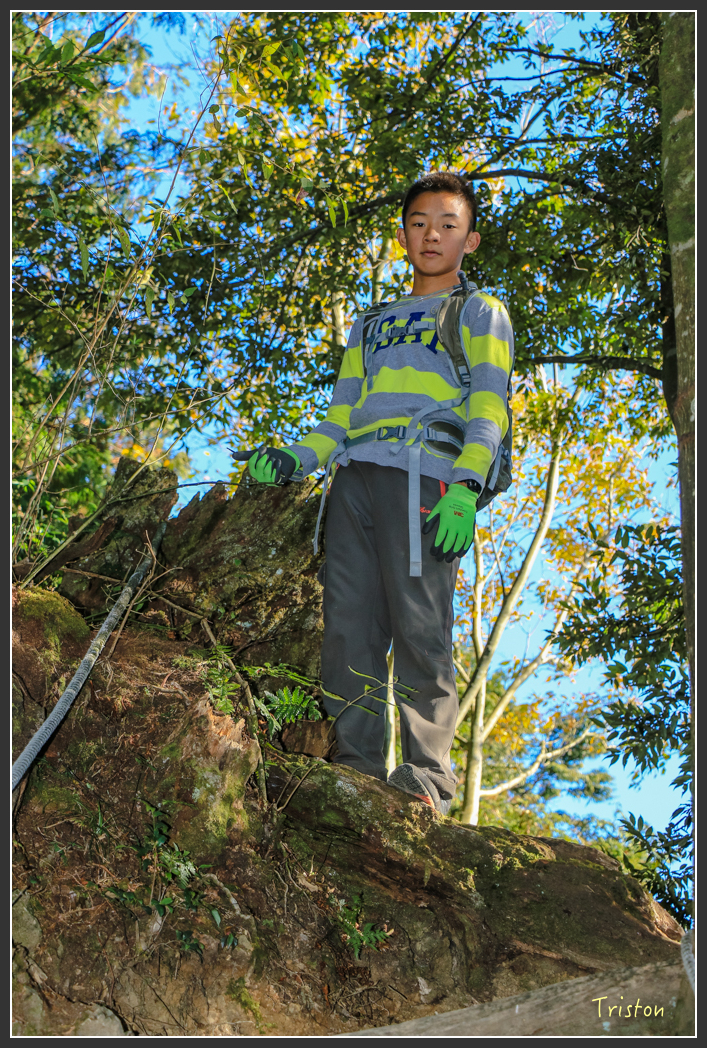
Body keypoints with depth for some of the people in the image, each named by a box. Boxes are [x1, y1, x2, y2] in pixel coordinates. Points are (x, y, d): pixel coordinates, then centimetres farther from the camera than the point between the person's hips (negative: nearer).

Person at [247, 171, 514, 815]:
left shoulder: (480, 312, 19)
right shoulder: (372, 327, 34)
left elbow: (489, 407, 3)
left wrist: (466, 485, -14)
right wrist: (295, 457, 6)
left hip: (424, 472, -5)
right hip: (354, 475, 5)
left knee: (419, 628, -13)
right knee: (348, 624, -6)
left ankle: (428, 773, -9)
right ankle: (357, 761, -3)